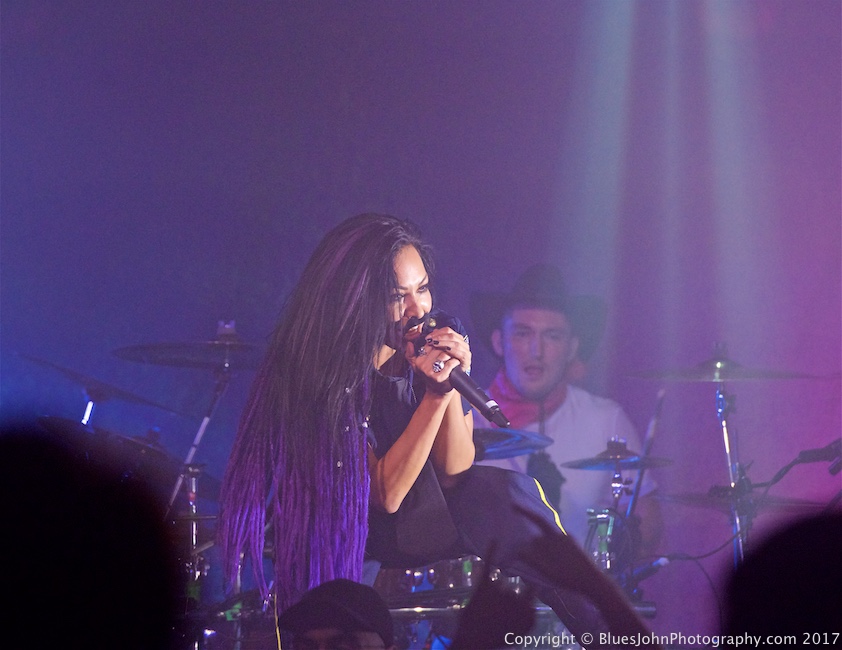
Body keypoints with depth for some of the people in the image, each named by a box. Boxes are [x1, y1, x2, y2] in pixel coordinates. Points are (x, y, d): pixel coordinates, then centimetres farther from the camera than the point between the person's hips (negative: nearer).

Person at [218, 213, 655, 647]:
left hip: (430, 515, 5)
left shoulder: (439, 344, -7)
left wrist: (453, 386, -23)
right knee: (509, 495, -24)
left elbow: (455, 474, -6)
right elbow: (386, 494, -22)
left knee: (505, 491, -25)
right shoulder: (329, 371, -22)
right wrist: (434, 395, -31)